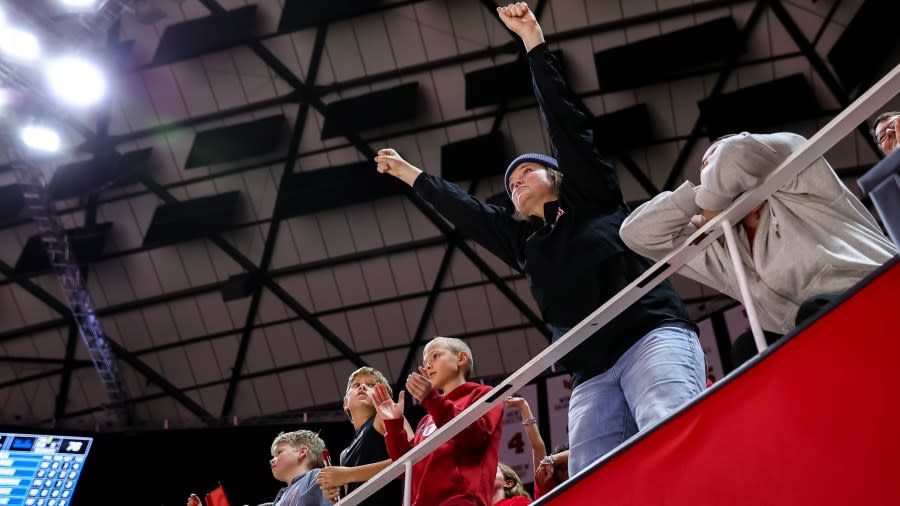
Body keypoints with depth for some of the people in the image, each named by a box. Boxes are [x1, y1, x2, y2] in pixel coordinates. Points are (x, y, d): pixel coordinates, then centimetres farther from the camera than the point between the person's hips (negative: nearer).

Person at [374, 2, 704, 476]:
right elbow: (462, 208, 39)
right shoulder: (524, 241, 29)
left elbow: (565, 121, 13)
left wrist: (533, 39, 14)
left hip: (651, 337, -5)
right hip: (592, 373, 5)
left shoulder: (591, 199, 18)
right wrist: (410, 174, 49)